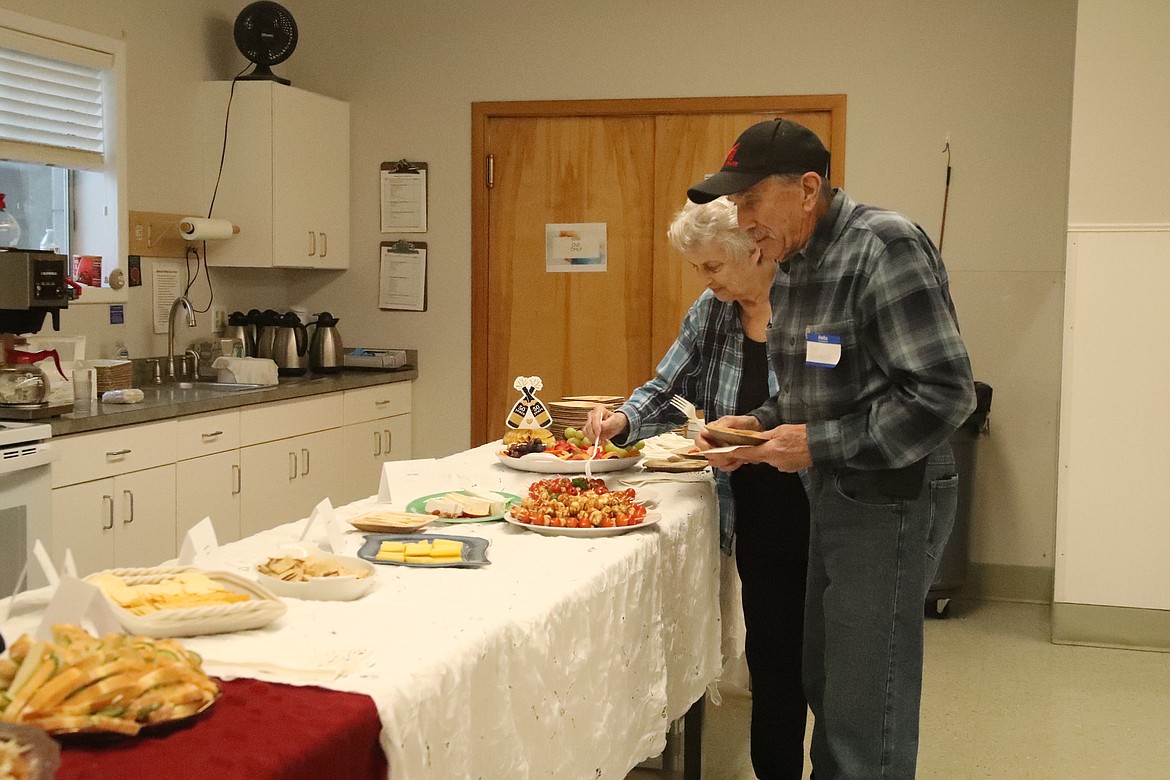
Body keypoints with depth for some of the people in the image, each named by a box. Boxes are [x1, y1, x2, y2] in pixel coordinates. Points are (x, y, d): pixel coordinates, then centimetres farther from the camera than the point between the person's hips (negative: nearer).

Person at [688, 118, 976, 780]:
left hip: (891, 499, -9)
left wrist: (820, 445, -21)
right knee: (824, 690, 20)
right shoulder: (795, 265, 9)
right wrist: (761, 425, 3)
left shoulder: (885, 247, -19)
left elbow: (945, 394, -24)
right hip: (836, 497, 10)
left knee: (867, 722, -1)